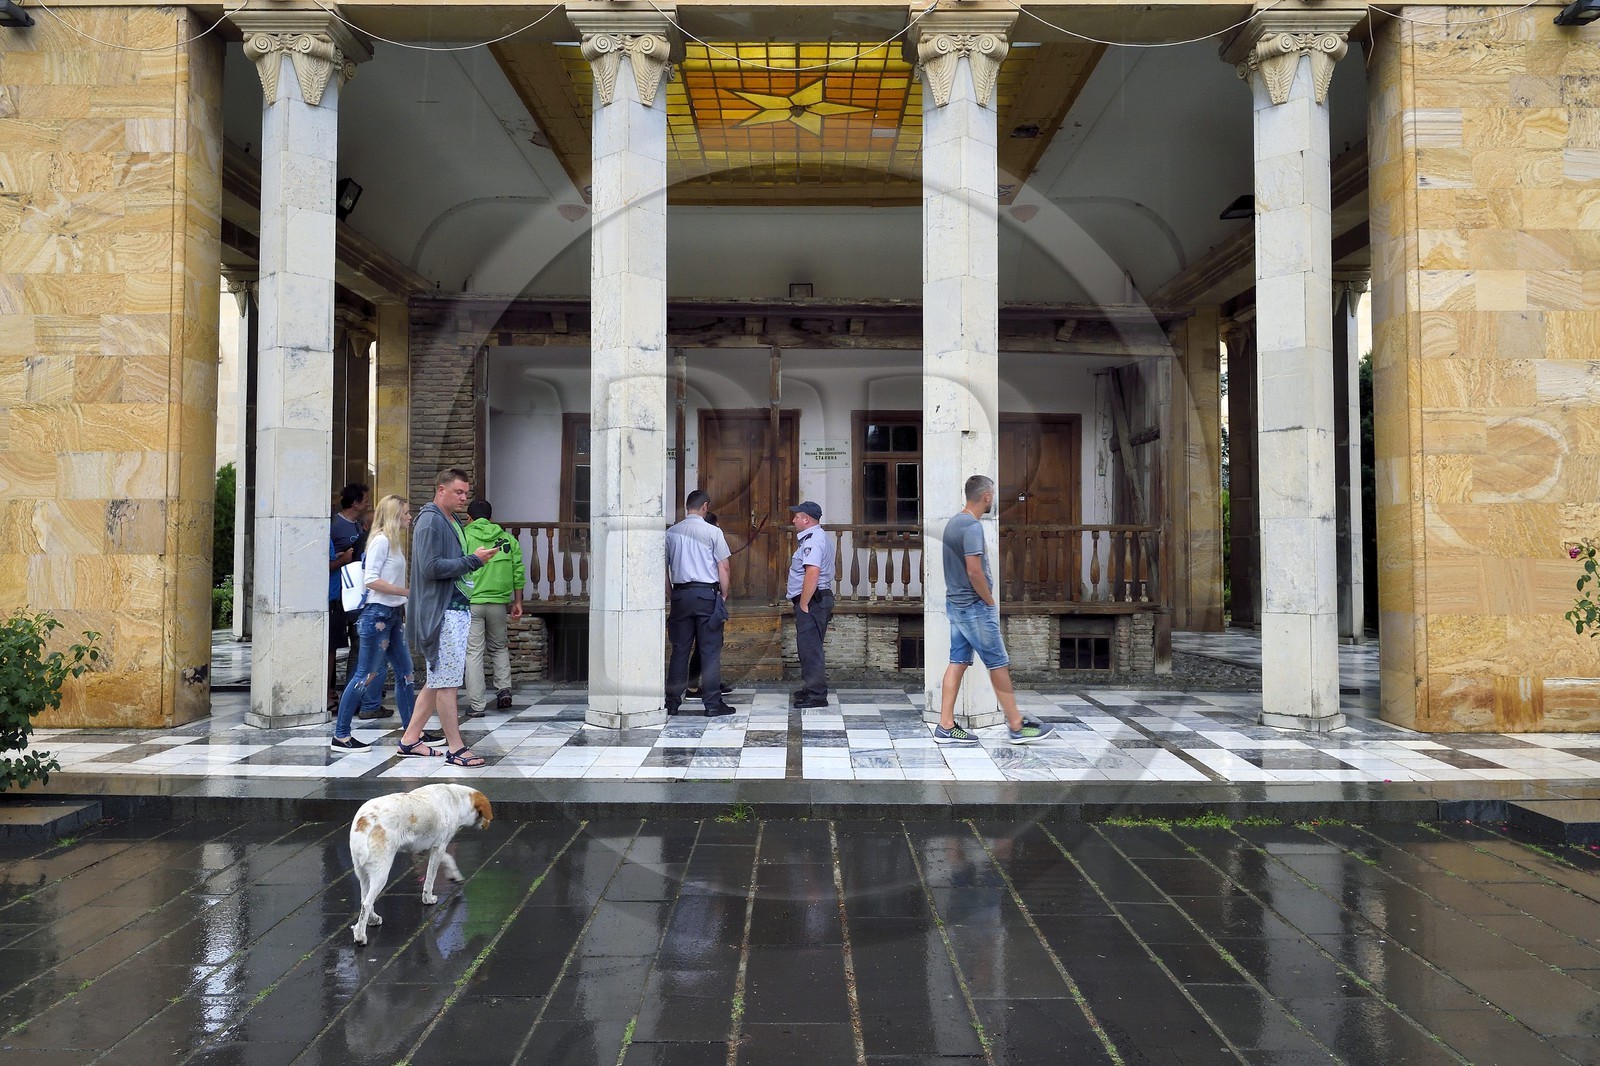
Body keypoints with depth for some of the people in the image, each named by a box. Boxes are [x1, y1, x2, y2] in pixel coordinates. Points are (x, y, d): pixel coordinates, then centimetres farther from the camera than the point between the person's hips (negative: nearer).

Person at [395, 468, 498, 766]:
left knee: (437, 680, 14)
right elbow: (431, 567, -20)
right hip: (442, 613, -10)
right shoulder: (430, 521, -10)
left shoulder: (452, 523, 21)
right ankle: (456, 747, 0)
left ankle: (410, 739, 22)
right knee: (447, 682, -5)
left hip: (458, 610, 10)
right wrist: (473, 560, -16)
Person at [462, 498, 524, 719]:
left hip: (470, 602, -3)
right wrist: (517, 602, 12)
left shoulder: (464, 537, -2)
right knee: (499, 647, 22)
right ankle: (504, 688, 7)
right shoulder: (507, 539, 8)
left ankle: (477, 705, 1)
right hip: (498, 602, 3)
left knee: (473, 652, 1)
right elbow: (518, 572, 6)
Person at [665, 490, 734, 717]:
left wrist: (667, 597, 15)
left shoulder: (671, 533, 5)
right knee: (710, 650, 1)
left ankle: (672, 702, 11)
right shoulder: (713, 532, -4)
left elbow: (663, 567, 8)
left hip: (680, 594, 3)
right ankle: (713, 704, 3)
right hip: (707, 594, -3)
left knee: (680, 649, 9)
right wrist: (724, 594, 7)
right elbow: (723, 567, -5)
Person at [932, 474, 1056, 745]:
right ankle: (1016, 727, 8)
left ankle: (945, 726, 9)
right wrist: (990, 601, -11)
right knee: (998, 664, 0)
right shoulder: (973, 527, -19)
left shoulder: (953, 523, 11)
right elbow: (974, 572, -24)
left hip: (955, 604, 9)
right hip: (974, 607, -9)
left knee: (958, 662, 9)